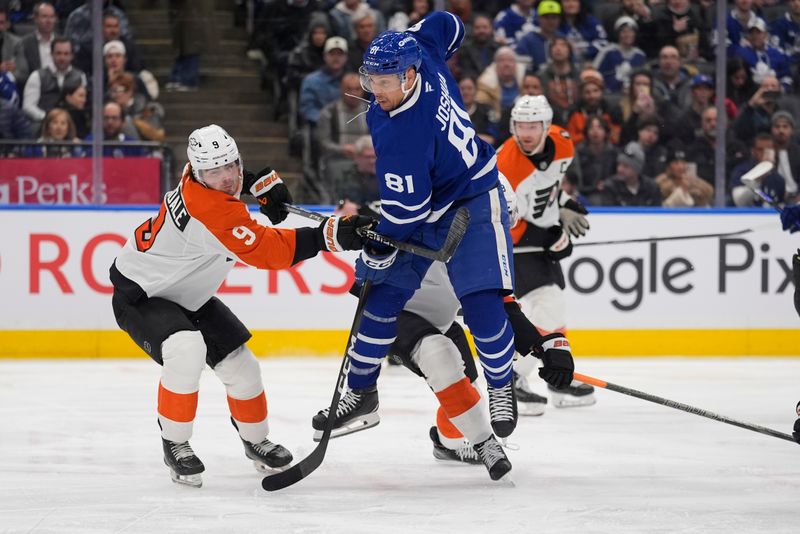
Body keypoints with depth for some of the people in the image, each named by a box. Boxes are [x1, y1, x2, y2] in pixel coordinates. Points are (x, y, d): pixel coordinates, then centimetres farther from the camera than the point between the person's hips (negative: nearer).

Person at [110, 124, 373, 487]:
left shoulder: (200, 175, -9)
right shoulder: (212, 210, -37)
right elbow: (267, 250, -40)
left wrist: (261, 184, 2)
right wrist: (331, 236, -46)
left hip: (186, 295, 9)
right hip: (140, 294, -9)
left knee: (240, 365, 6)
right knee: (186, 350, -35)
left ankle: (255, 441, 32)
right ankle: (175, 445, -15)